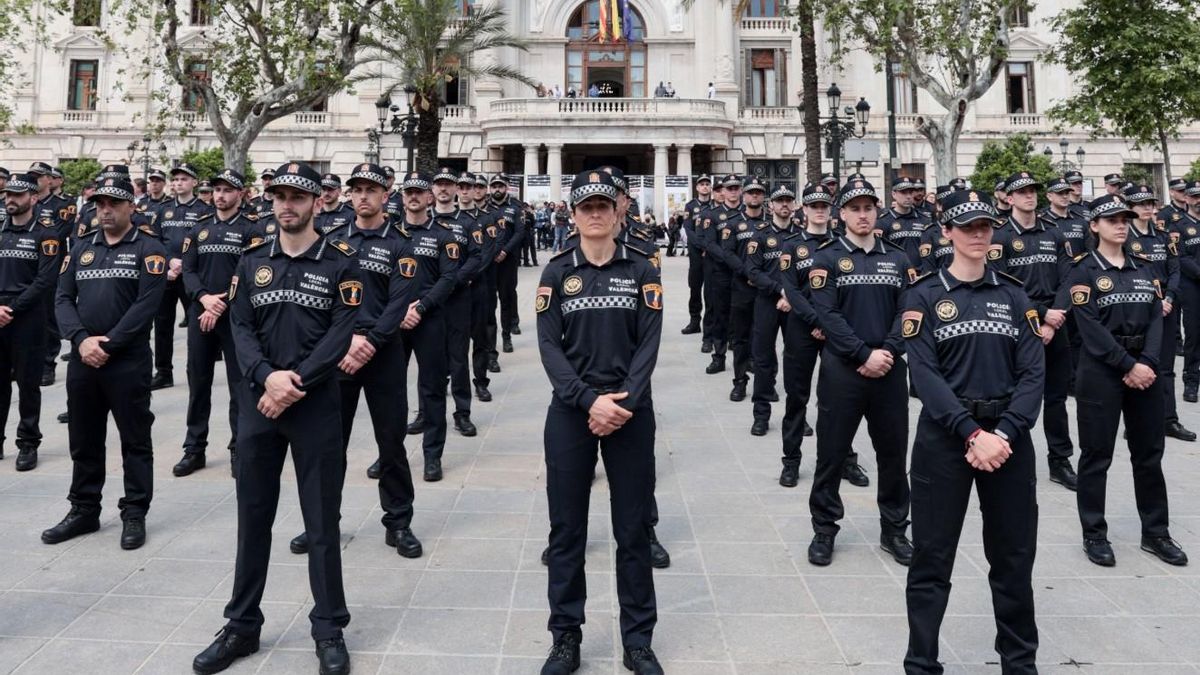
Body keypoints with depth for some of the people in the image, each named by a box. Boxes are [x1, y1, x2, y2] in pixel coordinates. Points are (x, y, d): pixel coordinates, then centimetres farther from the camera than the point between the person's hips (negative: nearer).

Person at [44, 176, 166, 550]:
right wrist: (81, 339, -10)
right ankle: (84, 510, 26)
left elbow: (146, 305, -12)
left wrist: (107, 344, -15)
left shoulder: (149, 249, -3)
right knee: (83, 440, 13)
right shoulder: (81, 248, 13)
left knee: (134, 439, 3)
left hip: (128, 360, -5)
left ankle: (134, 514, 13)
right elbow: (63, 299, 7)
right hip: (82, 359, 5)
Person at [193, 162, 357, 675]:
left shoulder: (340, 264, -1)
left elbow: (340, 336, -9)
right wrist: (268, 377, -16)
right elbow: (241, 329, 1)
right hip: (258, 402, 3)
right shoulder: (251, 262, 9)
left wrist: (294, 384, -16)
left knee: (321, 520, 4)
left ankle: (329, 629, 16)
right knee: (253, 516, 12)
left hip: (316, 404, -3)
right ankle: (242, 626, 26)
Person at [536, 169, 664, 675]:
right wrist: (589, 401, -16)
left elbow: (648, 344, -3)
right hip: (570, 411, 0)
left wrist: (623, 403, -15)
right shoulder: (556, 272, 3)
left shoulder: (642, 271, 3)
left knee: (633, 530, 6)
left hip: (631, 411, 0)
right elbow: (548, 345, -4)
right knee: (566, 529, 6)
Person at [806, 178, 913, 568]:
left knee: (893, 453, 10)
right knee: (832, 453, 4)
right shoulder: (827, 258, 0)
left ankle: (894, 531, 25)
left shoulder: (898, 259, 11)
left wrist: (887, 352, -13)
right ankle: (824, 531, 17)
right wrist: (864, 355, -16)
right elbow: (827, 315, -10)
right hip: (841, 370, -3)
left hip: (889, 370, 3)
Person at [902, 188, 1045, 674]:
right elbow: (925, 373, -10)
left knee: (1014, 557, 12)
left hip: (1009, 435, 3)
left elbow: (1033, 372, 0)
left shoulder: (1014, 295, 8)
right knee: (932, 557, 2)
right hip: (945, 436, -3)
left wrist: (1004, 433, -14)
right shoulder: (924, 295, -1)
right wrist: (972, 433, -19)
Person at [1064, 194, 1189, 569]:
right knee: (1097, 455, 2)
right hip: (1101, 371, -5)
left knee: (1149, 453, 11)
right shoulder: (1083, 272, -5)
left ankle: (1155, 533, 23)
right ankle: (1094, 535, 12)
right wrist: (1128, 366, -17)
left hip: (1145, 367, 5)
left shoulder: (1144, 269, 11)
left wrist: (1147, 363, -11)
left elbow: (1156, 318, 3)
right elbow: (1091, 328, -13)